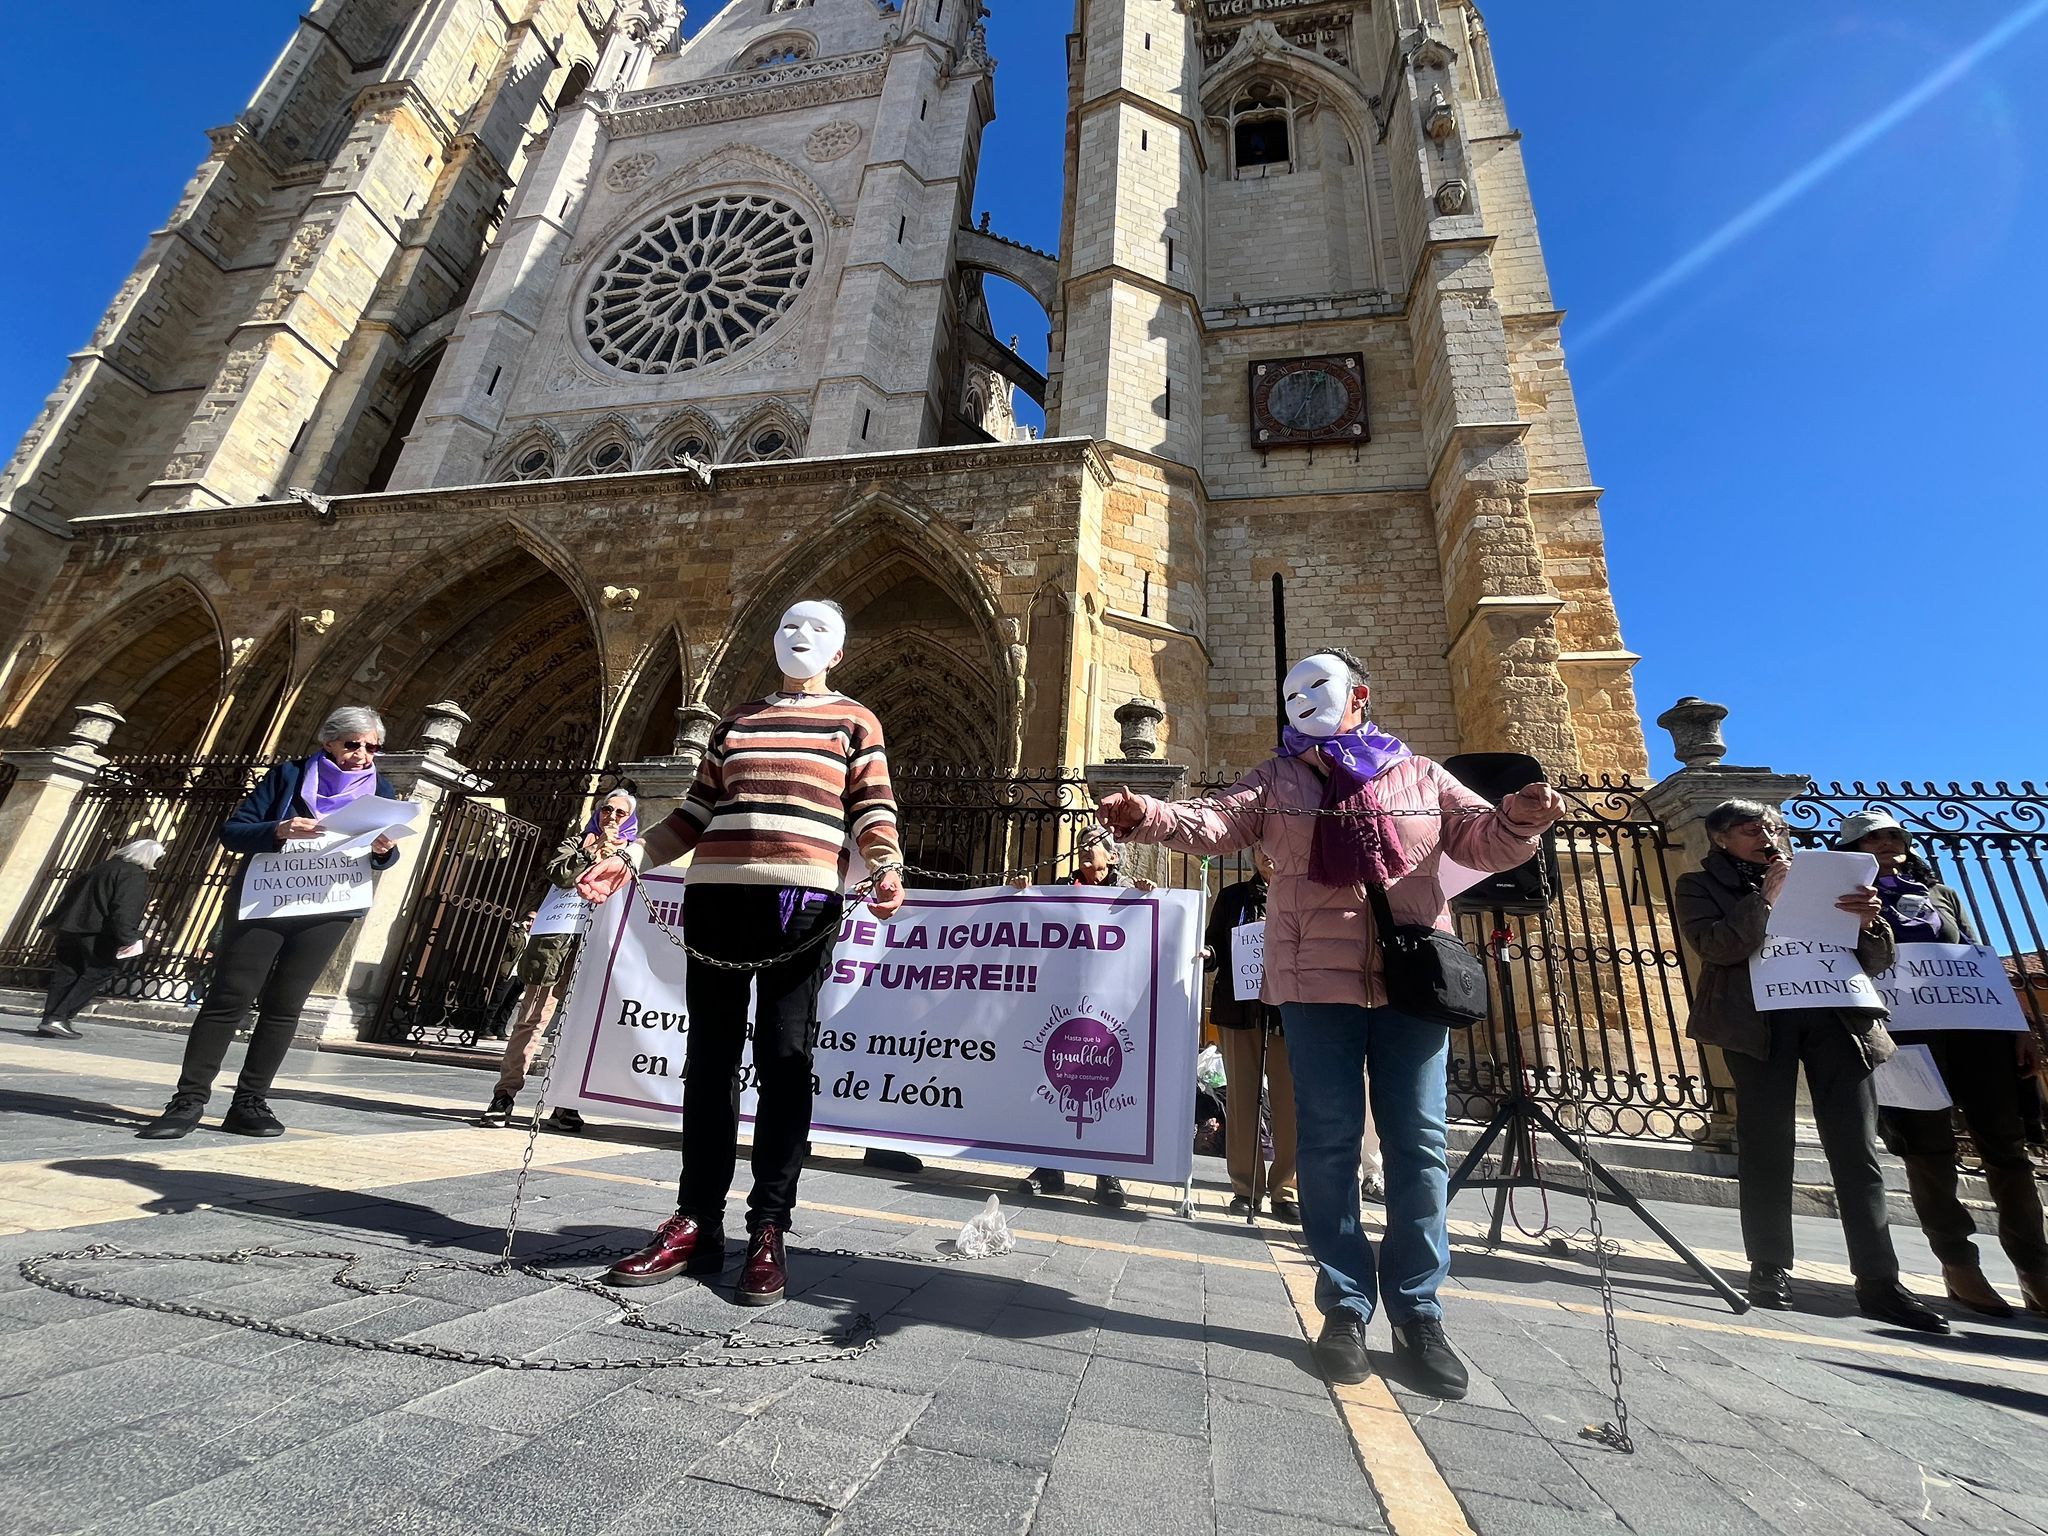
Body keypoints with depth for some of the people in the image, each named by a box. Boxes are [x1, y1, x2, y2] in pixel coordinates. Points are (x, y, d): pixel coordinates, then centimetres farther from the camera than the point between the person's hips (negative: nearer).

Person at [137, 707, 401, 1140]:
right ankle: (189, 1101, 6)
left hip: (326, 912, 2)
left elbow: (382, 856, 9)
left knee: (284, 1006, 4)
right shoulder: (290, 774, -1)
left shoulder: (380, 789, 5)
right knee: (228, 998, -3)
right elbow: (232, 832, -4)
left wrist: (384, 851, -15)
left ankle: (249, 1104, 11)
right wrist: (279, 830, -24)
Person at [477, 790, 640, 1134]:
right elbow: (558, 874, -2)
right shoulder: (577, 841, 17)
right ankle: (503, 1096, 2)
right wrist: (594, 851, -6)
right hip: (560, 941, 0)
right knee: (534, 1019, -3)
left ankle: (565, 1105, 5)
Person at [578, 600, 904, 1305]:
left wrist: (887, 869, -16)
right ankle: (696, 1223, 18)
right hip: (715, 896, 4)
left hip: (802, 902, -4)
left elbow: (873, 810, 2)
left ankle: (769, 1231, 9)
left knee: (784, 1060, -1)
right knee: (709, 1058, 7)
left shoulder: (854, 720, 11)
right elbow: (696, 812, 20)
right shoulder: (737, 719, 21)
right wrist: (630, 860, 10)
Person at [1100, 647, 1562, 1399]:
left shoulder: (1420, 775, 14)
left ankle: (1418, 1315, 20)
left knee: (1418, 1145, 6)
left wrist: (1519, 818, -15)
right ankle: (1346, 1308, 17)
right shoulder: (1278, 779, 10)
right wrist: (1151, 816, -24)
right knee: (1328, 1143, 3)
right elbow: (1213, 822, -4)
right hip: (1318, 980, -1)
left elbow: (1486, 840, 9)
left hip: (1413, 979, 1)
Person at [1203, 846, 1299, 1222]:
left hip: (1288, 1011, -1)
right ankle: (1245, 1187, 15)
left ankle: (1284, 1188, 14)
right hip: (1239, 1008, 1)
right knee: (1242, 1099, 4)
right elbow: (1216, 948, 12)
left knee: (1290, 1101, -1)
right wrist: (1206, 953, -9)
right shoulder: (1232, 897, 13)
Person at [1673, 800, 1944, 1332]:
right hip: (1759, 1020, -3)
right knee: (1766, 1145, -2)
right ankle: (1770, 1269, 6)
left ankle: (1878, 1281, 4)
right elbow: (1714, 946, -8)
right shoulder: (1700, 885, 10)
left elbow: (1873, 963, 16)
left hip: (1834, 1015, 4)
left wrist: (1869, 922, -4)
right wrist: (1765, 898, -11)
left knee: (1857, 1148, 0)